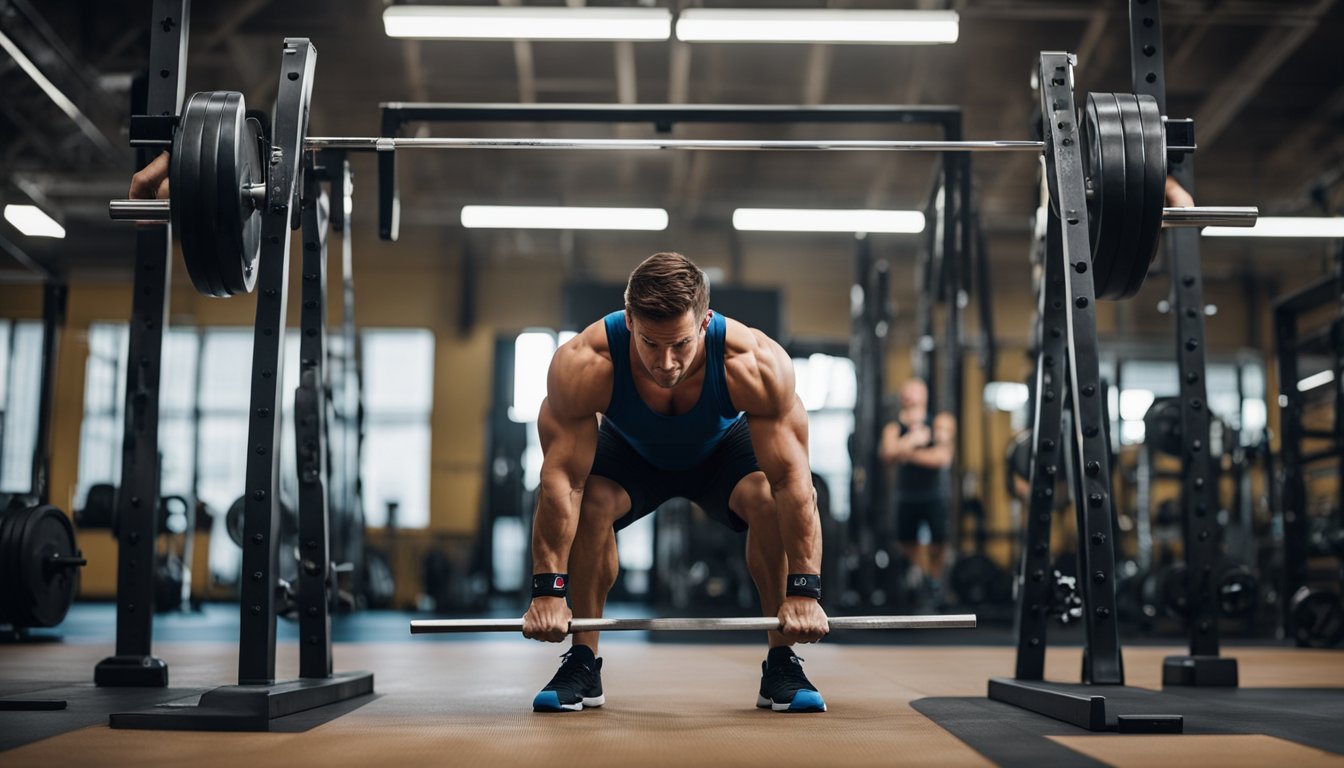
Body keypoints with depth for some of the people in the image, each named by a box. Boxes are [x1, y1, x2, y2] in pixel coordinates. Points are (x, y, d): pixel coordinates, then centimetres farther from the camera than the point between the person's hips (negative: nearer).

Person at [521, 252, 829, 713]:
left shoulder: (756, 364, -39)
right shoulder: (583, 366, -38)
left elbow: (793, 478, -34)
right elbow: (561, 477, -33)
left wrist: (804, 591, -35)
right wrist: (547, 591, -34)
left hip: (724, 447, 0)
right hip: (630, 451, 0)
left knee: (772, 499, -30)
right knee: (588, 501, -30)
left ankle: (782, 665, -11)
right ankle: (582, 663, -9)